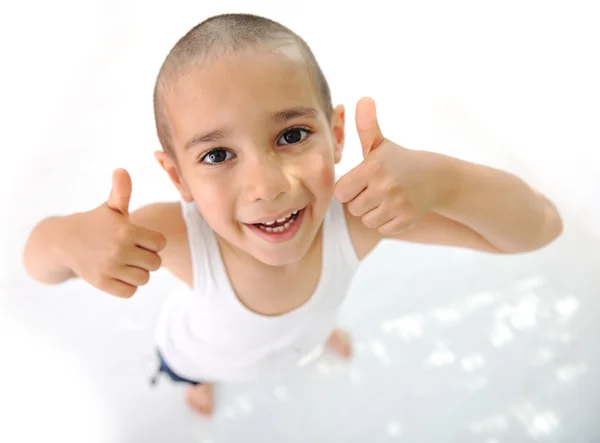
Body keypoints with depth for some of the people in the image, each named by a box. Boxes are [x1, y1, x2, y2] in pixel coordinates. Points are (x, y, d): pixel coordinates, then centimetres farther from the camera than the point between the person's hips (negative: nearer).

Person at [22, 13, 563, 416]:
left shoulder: (358, 211, -44)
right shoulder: (178, 236, -46)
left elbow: (540, 226, -41)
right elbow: (38, 259, -30)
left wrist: (437, 178, -61)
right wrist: (69, 239, -55)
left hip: (305, 337, 1)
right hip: (204, 353, 0)